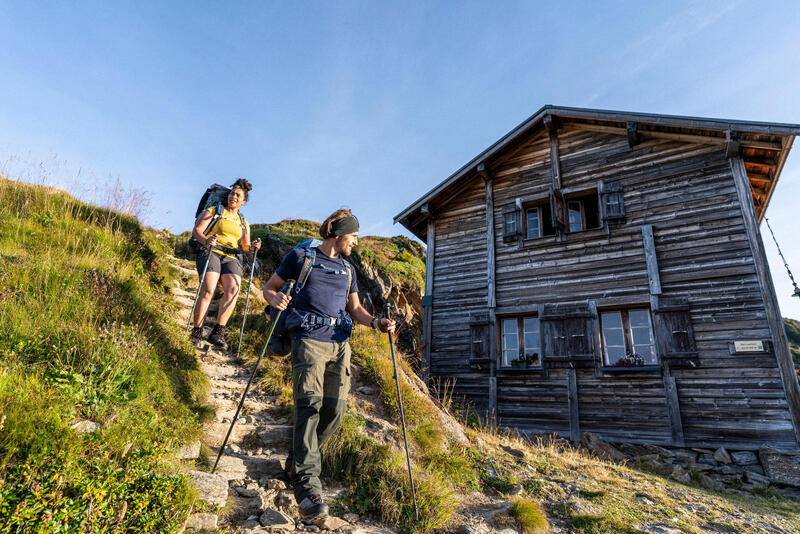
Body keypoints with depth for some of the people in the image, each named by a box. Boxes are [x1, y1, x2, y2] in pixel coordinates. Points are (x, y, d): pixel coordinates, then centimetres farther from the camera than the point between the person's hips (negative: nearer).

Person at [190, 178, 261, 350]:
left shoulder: (244, 223, 25)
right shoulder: (213, 211, 14)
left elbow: (245, 247, 22)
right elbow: (196, 231, 3)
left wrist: (252, 247, -2)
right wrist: (205, 240, -19)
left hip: (231, 258, 3)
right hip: (210, 252, -3)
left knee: (233, 288, -24)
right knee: (208, 290, -23)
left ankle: (217, 332, -23)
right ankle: (196, 332, -13)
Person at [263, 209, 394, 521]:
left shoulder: (347, 270, 22)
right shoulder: (301, 257, 8)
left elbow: (355, 309, 21)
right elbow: (269, 288, 10)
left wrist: (376, 322, 0)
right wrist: (275, 298, -15)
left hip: (340, 344, 5)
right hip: (308, 340, -5)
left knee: (335, 409, -1)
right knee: (309, 404, -17)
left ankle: (298, 459, 22)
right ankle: (307, 482, -15)